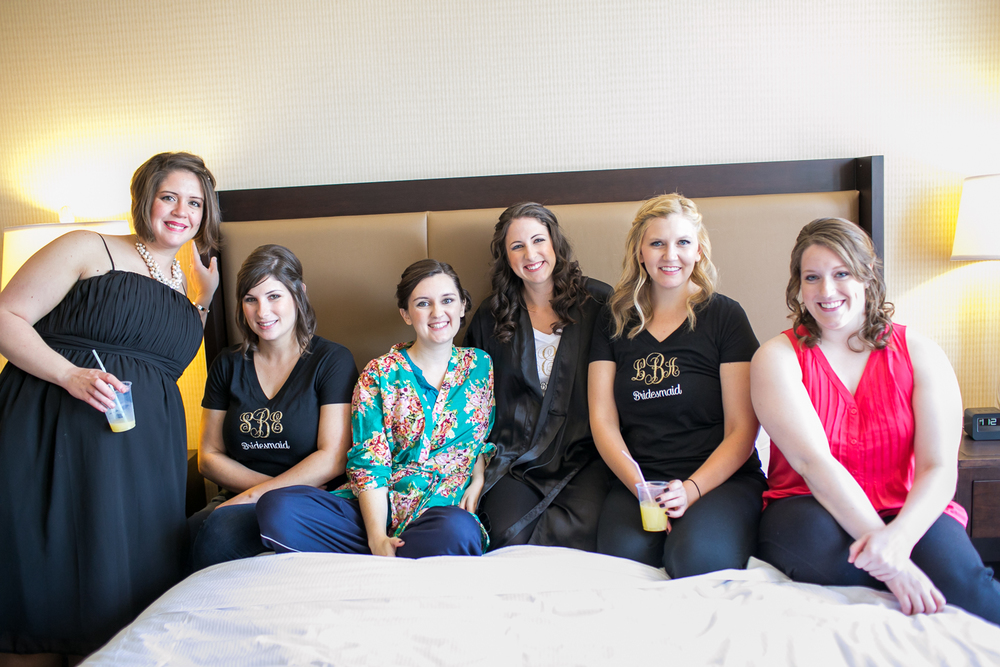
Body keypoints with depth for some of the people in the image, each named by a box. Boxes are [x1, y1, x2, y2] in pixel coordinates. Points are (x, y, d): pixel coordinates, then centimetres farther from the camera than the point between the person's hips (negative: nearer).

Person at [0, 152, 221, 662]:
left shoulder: (189, 284, 18)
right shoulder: (89, 249, 1)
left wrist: (203, 300, 14)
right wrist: (70, 375, -18)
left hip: (146, 456, 5)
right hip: (56, 437, -5)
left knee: (128, 578, 3)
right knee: (46, 579, -3)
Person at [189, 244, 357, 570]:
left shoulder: (332, 360, 1)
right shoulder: (228, 365, 13)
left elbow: (333, 459, -7)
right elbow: (209, 456, 11)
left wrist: (255, 495, -12)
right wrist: (279, 486, -5)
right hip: (235, 500, 4)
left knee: (220, 528, -32)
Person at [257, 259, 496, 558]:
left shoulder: (482, 366, 12)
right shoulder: (380, 374, 6)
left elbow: (490, 436, 21)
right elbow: (369, 461, -2)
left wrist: (479, 478, -2)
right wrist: (377, 538, -16)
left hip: (449, 509, -1)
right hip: (379, 509, 1)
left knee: (457, 529, -41)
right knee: (276, 507, -27)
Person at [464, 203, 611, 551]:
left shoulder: (598, 302, 5)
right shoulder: (490, 317, 12)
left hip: (584, 455, -1)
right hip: (515, 460, 2)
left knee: (575, 532, -28)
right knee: (510, 533, -25)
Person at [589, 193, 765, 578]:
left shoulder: (724, 316, 4)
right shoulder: (616, 320, 12)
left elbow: (742, 429, -1)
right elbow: (603, 419, 6)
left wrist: (692, 488, -16)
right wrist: (638, 485, -11)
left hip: (722, 478, -1)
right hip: (637, 479, 2)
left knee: (696, 557, -31)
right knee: (622, 555, -29)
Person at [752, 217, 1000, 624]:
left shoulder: (919, 354, 4)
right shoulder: (778, 358, -2)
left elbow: (940, 468, -6)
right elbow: (813, 461, -15)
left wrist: (898, 537, -29)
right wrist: (890, 561, -27)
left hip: (909, 513, 1)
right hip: (810, 510, 0)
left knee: (951, 566, -32)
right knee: (818, 540, -36)